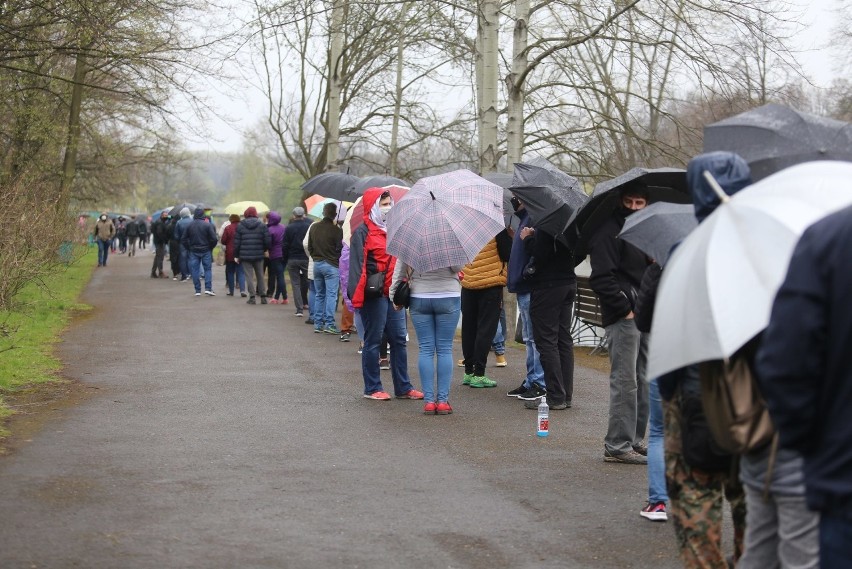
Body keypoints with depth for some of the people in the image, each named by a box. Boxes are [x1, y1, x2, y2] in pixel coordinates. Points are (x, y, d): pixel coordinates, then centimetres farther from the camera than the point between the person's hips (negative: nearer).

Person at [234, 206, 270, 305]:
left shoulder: (240, 226, -1)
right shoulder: (262, 225, 0)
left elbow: (236, 242, -1)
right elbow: (267, 241, -3)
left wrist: (236, 255, 6)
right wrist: (264, 250, 16)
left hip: (245, 255, -1)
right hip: (258, 255, 1)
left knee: (249, 276, 1)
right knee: (260, 276, 12)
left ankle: (252, 297, -4)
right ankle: (263, 296, 13)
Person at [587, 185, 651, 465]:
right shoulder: (608, 231, -9)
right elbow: (602, 278, -17)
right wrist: (625, 307, -16)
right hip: (622, 317, -9)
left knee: (642, 383, 11)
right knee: (625, 382, -9)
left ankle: (635, 440, 19)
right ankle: (618, 446, -5)